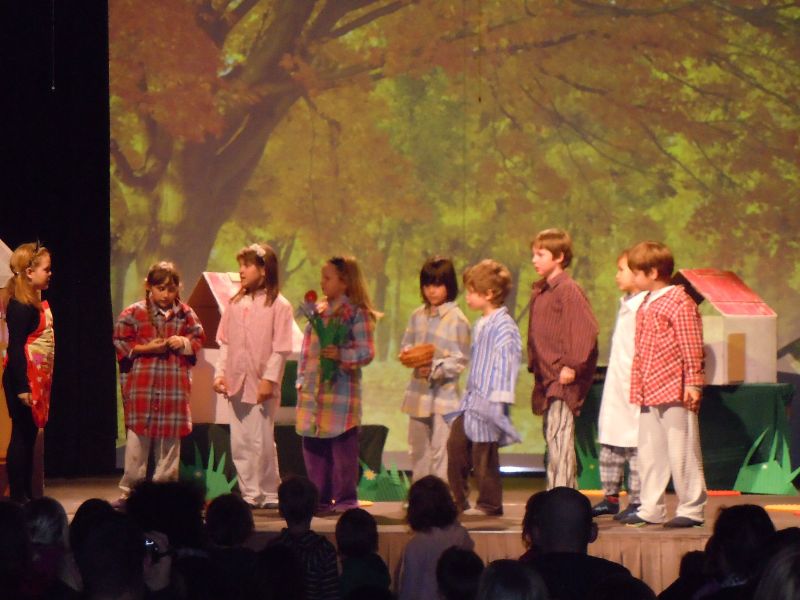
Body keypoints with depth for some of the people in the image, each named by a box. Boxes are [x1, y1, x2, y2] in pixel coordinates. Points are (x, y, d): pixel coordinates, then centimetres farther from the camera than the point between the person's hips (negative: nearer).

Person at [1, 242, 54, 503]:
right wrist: (21, 387, -21)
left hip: (38, 378, 9)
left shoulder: (37, 303, 12)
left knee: (29, 436, 12)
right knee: (22, 436, -4)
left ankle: (26, 496, 18)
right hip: (25, 379, -9)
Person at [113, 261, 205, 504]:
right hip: (141, 384, -3)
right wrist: (146, 348, -12)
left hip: (175, 387, 3)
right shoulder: (134, 313, -2)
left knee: (170, 439, 7)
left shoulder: (185, 314, 6)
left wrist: (185, 343, -7)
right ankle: (130, 490, 6)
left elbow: (199, 340, 13)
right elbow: (120, 344, -2)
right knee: (138, 437, -1)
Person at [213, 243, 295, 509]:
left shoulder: (279, 305, -6)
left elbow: (281, 348, -9)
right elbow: (225, 342, 13)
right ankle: (249, 494, 15)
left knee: (262, 442, -4)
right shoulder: (235, 304, 11)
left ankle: (269, 494, 6)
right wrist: (220, 373, 3)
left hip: (262, 385, -6)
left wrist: (269, 379, -15)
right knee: (239, 443, 7)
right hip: (236, 383, 6)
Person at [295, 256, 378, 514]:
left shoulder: (357, 313, -5)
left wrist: (341, 355, -24)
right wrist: (301, 378, 12)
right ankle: (320, 499, 16)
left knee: (343, 447, -3)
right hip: (314, 389, 7)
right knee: (313, 445, 8)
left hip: (341, 387, -7)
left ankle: (345, 499, 3)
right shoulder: (319, 311, 15)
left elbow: (367, 352, -11)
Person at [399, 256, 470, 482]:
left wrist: (435, 369, -22)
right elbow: (406, 344, 14)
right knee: (418, 450, 15)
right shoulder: (417, 316, 9)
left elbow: (461, 360, -10)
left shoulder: (456, 319, -9)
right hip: (418, 392, 7)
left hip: (444, 393, -7)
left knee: (440, 452, -7)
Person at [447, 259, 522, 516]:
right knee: (456, 444, 7)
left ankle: (489, 504, 5)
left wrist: (500, 397, -24)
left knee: (484, 453, -4)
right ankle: (459, 499, 15)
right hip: (472, 399, 10)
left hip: (488, 400, -10)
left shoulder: (503, 325, -15)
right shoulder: (481, 324, 16)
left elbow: (506, 360, -20)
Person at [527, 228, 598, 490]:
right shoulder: (538, 291, 16)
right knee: (551, 436, 12)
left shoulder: (569, 290, -12)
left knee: (559, 436, -13)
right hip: (545, 376, 10)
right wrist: (534, 365, 14)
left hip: (563, 379, -9)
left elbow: (587, 330, -19)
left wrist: (573, 366, -20)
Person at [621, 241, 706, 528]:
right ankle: (650, 509, 17)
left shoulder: (680, 302, -10)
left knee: (681, 451, -4)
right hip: (649, 393, 9)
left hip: (674, 392, -9)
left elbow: (691, 347, -13)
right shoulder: (644, 305, 16)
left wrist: (693, 382, -16)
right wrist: (636, 385, 18)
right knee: (649, 452, 11)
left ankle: (691, 509, 2)